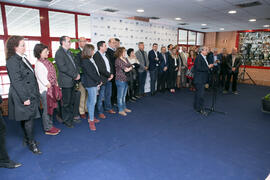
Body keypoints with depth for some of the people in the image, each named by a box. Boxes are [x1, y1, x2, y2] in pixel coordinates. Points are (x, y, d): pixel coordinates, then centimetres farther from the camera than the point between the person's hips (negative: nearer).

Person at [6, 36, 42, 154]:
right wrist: (24, 98, -20)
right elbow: (16, 81, -19)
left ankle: (27, 139, 31)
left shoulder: (23, 58, 13)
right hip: (23, 96, -8)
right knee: (28, 119, -1)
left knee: (26, 119, 18)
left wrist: (35, 93, 16)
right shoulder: (12, 61, -14)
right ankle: (31, 143, 13)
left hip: (30, 95, 8)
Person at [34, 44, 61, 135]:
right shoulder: (39, 64, -15)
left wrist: (56, 86, 8)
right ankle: (47, 129, 16)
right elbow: (43, 79, -18)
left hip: (51, 89, 8)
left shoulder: (46, 62, 10)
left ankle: (50, 125, 31)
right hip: (46, 90, -8)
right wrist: (50, 86, -13)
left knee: (51, 108, 17)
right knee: (47, 110, 3)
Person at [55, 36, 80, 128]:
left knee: (72, 101, 16)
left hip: (72, 81, 8)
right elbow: (62, 67, -20)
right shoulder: (59, 53, -11)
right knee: (66, 102, 3)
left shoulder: (69, 52, 15)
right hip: (66, 82, -8)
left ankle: (71, 118, 29)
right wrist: (74, 75, -17)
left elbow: (74, 63, 16)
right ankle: (66, 120, 17)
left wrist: (77, 73, -1)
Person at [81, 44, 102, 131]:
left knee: (90, 101, 16)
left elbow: (96, 71, 13)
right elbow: (91, 73, -16)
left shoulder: (91, 59, 12)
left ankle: (90, 117, 28)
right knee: (92, 101, -7)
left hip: (95, 83, 9)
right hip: (91, 84, -9)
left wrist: (99, 80, 4)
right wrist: (99, 81, -8)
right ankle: (91, 121, 1)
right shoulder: (85, 61, -14)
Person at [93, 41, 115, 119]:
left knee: (108, 95, 18)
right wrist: (109, 75, -15)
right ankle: (100, 112, 15)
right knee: (101, 96, 2)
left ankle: (108, 108, 34)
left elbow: (110, 65, 15)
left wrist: (111, 74, 0)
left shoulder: (105, 55, 14)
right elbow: (100, 68, -21)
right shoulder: (96, 55, -13)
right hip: (103, 79, -8)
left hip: (109, 78, 8)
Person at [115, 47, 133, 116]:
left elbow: (131, 66, 10)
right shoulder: (118, 60, -13)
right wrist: (129, 68, -1)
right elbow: (125, 69, -18)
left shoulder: (125, 59, 13)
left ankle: (124, 108, 29)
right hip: (120, 80, -8)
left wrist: (128, 68, -7)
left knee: (124, 95, 17)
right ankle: (120, 110, 12)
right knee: (120, 96, 2)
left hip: (126, 79, 8)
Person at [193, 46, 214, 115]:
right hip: (199, 78, -10)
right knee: (201, 93, -9)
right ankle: (200, 109, -2)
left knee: (198, 92, 16)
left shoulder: (204, 57, 15)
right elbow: (198, 68, -23)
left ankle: (196, 106, 27)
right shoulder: (198, 57, -15)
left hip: (202, 78, 10)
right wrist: (208, 67, -19)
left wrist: (209, 66, 8)